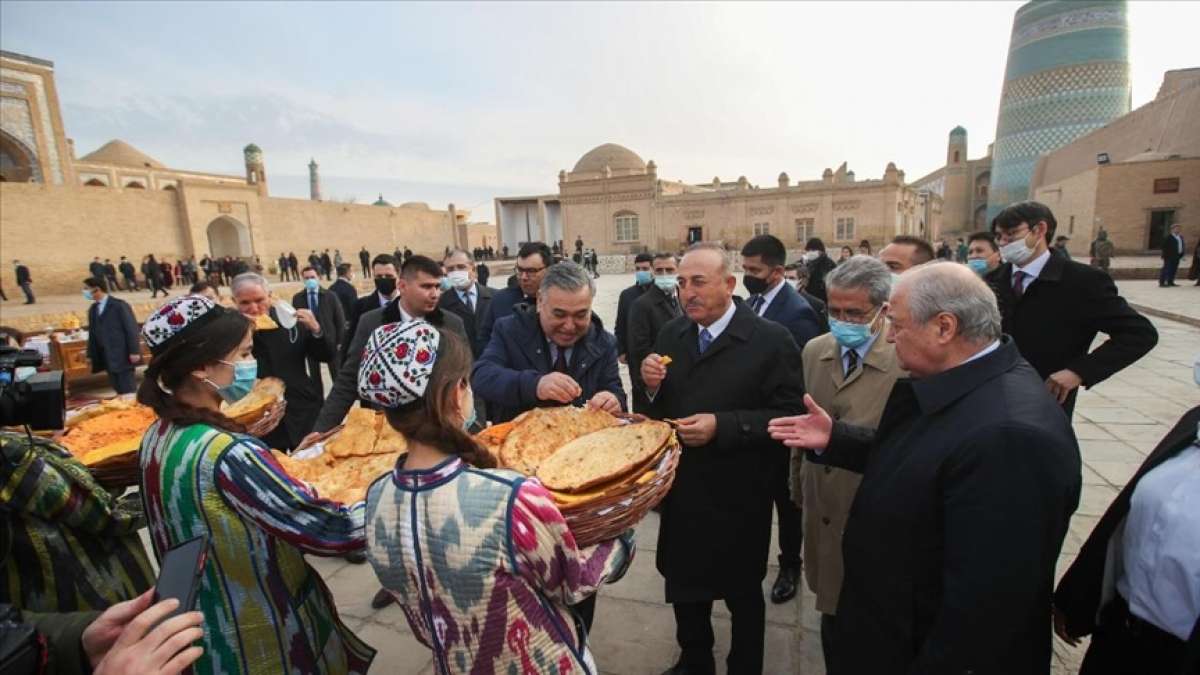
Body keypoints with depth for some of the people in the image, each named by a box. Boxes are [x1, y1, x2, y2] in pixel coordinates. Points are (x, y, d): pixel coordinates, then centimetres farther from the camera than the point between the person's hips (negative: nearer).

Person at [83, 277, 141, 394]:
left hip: (123, 356, -7)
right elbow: (92, 333, 19)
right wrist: (90, 355, 16)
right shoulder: (92, 310, 15)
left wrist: (134, 352, -16)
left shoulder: (119, 305, -8)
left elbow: (131, 329, -12)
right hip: (106, 358, 7)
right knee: (117, 389, 8)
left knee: (128, 389, -4)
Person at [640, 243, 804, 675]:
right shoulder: (671, 335, 0)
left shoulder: (772, 340, -16)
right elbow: (660, 411, 5)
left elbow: (789, 417, -18)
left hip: (737, 499, -4)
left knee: (742, 595, 20)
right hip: (681, 491, 5)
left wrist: (723, 426, -28)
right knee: (684, 588, 24)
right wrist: (653, 387, -17)